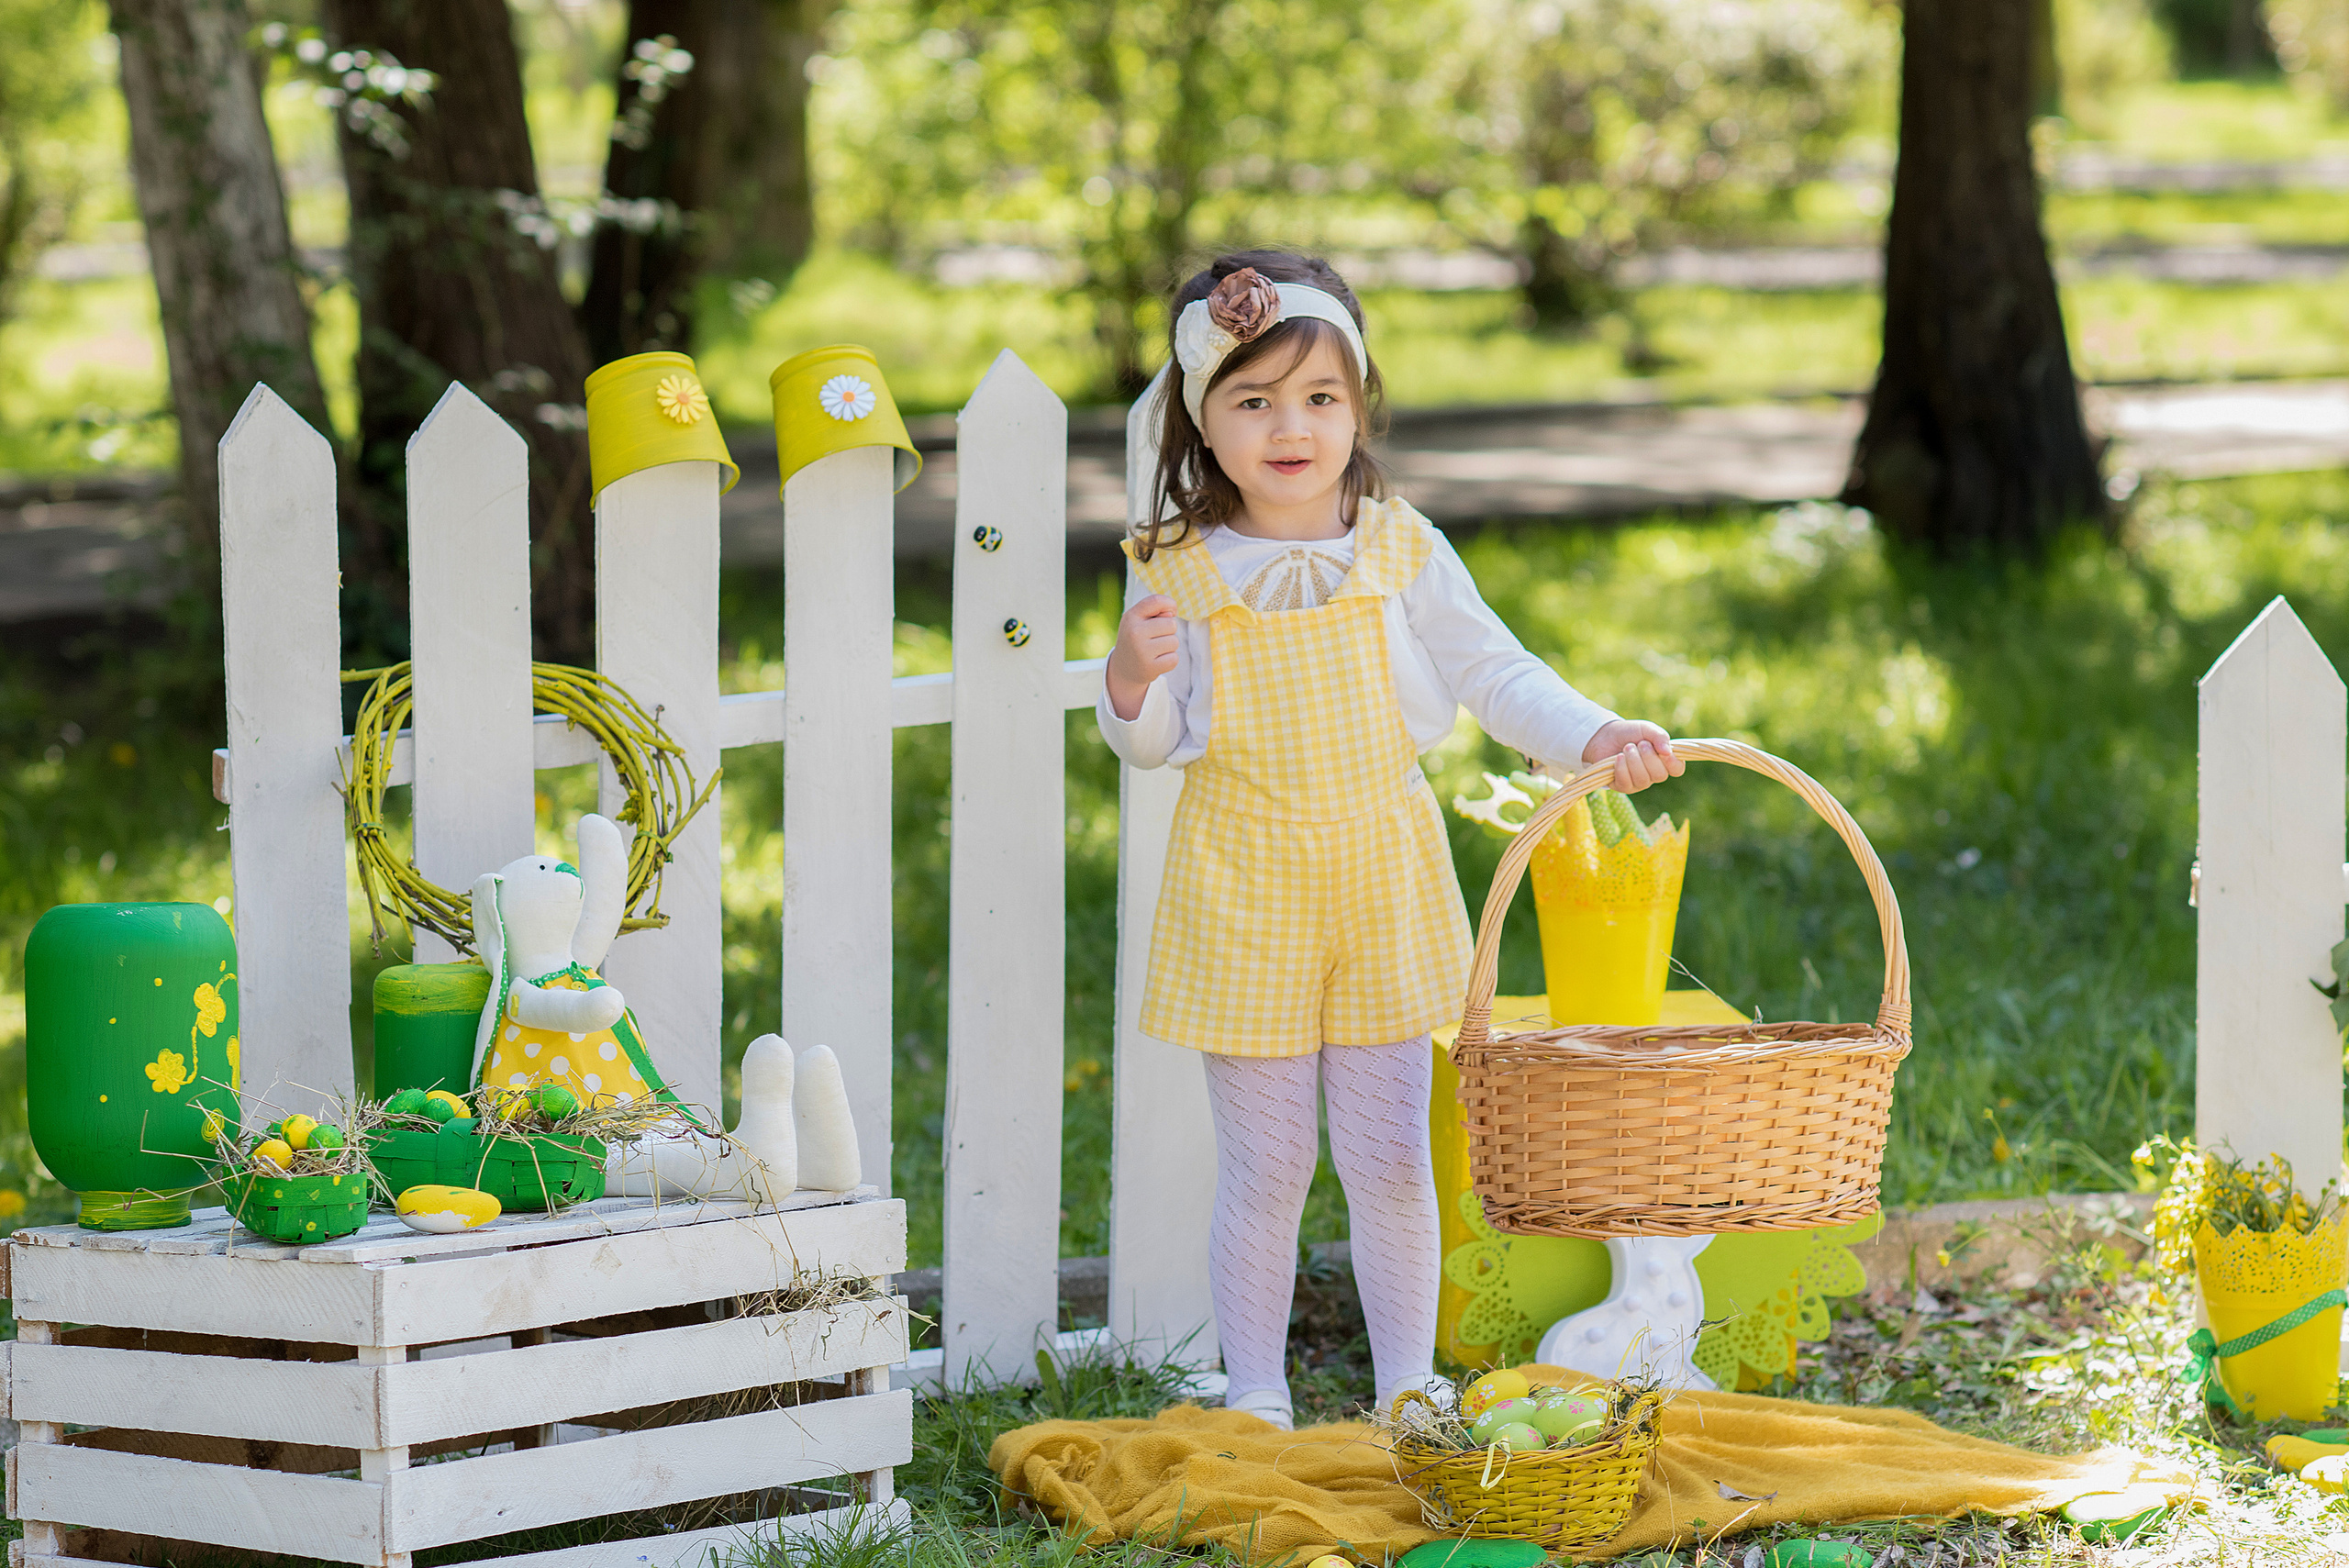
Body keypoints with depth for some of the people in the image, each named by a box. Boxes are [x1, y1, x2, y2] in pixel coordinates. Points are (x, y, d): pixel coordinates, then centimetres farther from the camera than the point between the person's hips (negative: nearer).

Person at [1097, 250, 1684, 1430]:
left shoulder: (1397, 551, 0)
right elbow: (1156, 742, 0)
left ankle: (1407, 1385, 20)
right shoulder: (1179, 571, -4)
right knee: (1263, 1167, 4)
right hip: (1242, 889, -1)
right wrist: (1131, 683, -22)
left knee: (1390, 1161, 7)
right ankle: (1255, 1397, 16)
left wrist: (1594, 737, -11)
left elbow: (1493, 675, 5)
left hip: (1383, 883, 1)